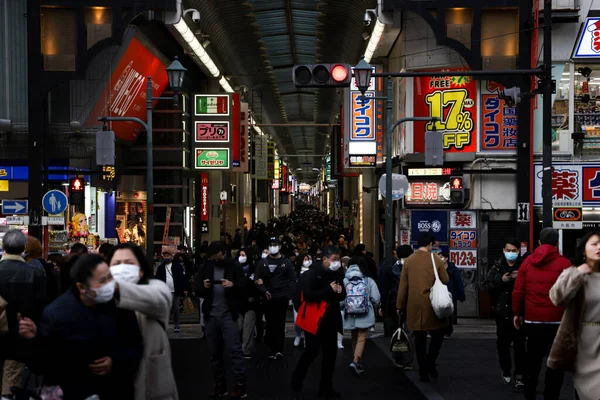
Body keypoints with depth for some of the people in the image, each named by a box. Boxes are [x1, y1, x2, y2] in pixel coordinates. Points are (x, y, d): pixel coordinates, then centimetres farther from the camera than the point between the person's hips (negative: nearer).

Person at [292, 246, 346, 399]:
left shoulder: (337, 274, 9)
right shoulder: (312, 273, -11)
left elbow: (342, 295, 18)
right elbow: (308, 295, -21)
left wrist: (339, 291, -6)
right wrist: (329, 290, -22)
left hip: (331, 319, 6)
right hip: (314, 319, -6)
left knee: (330, 353, 7)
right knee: (312, 351, -5)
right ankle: (297, 379, 19)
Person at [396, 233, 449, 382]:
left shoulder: (409, 261, 3)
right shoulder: (436, 260, -5)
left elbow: (403, 285, 4)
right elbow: (445, 281, -1)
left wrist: (400, 306, 10)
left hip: (414, 306, 3)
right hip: (432, 305, -3)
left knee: (420, 338, 9)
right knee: (438, 333, 13)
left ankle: (423, 371, 11)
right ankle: (430, 362, -6)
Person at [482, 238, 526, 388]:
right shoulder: (497, 266, 4)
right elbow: (486, 286, -1)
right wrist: (500, 280, -14)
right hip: (502, 311, 3)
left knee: (519, 343, -5)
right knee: (503, 343, 13)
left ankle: (519, 375, 0)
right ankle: (506, 371, 30)